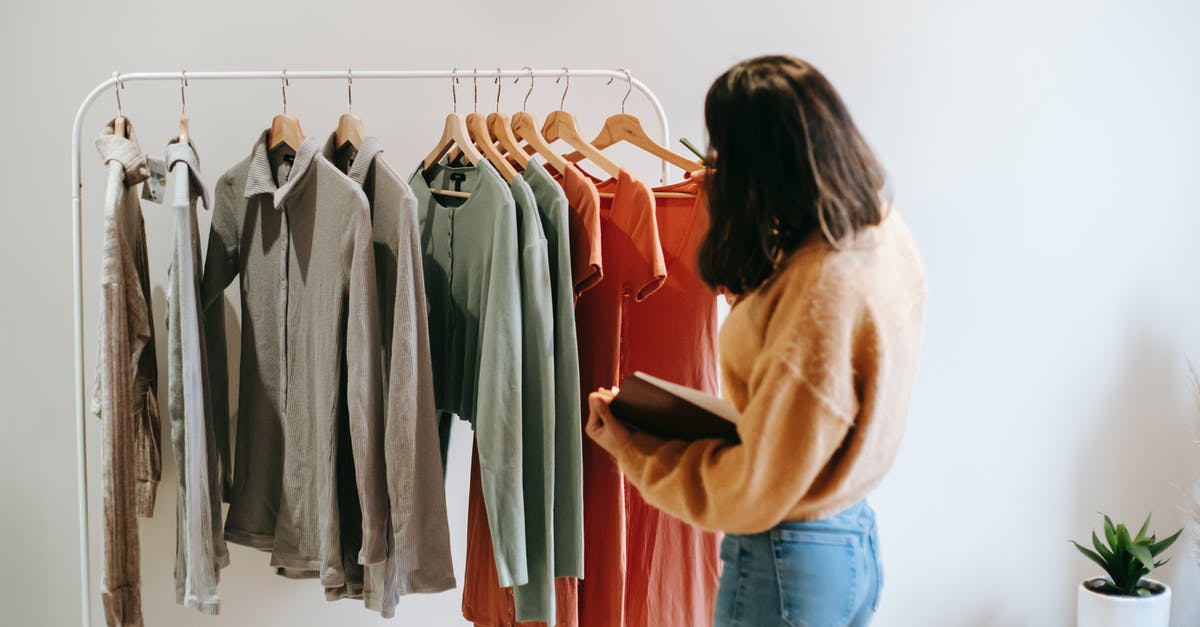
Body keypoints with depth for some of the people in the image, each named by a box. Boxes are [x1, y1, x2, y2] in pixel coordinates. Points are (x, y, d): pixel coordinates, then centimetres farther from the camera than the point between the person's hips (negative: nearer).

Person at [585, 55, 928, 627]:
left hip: (789, 567, -9)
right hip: (855, 538, 9)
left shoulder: (820, 297, -30)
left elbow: (754, 491, -22)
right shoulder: (881, 231, -4)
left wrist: (630, 449, -11)